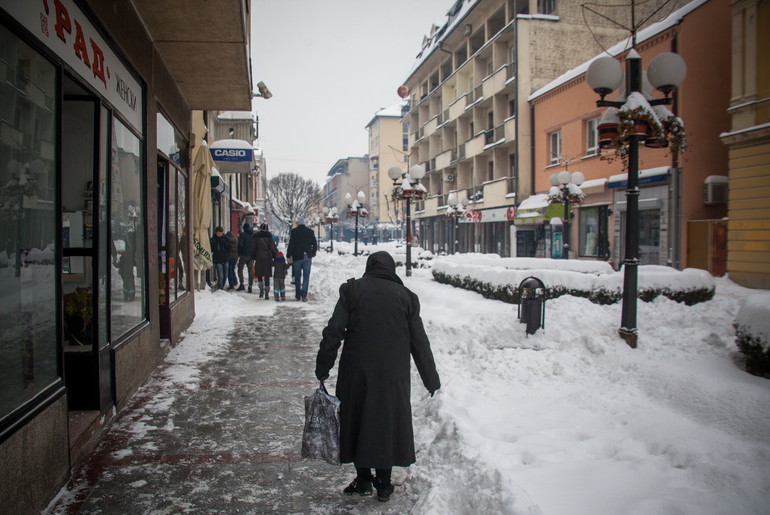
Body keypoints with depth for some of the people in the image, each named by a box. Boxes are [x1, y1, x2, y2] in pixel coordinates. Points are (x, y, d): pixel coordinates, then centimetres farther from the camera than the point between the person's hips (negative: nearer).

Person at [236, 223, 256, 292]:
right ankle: (250, 286, 3)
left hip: (244, 255, -4)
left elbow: (240, 245, -12)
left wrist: (239, 254, -2)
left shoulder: (242, 234, -6)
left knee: (240, 269, 8)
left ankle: (241, 284, -3)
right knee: (250, 271, 6)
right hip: (251, 256, 4)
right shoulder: (254, 235, 7)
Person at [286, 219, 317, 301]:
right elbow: (315, 244, 8)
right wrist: (312, 254, 20)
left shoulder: (294, 231, -2)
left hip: (297, 257, -1)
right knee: (306, 276, 1)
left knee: (297, 277, 9)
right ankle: (304, 295, -11)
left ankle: (298, 295, 14)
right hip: (307, 257, 1)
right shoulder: (310, 231, 6)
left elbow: (291, 244, -6)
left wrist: (289, 256, -3)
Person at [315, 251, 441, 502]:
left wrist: (323, 368, 1)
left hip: (357, 372, -1)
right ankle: (383, 483, 19)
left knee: (358, 419, 14)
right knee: (388, 422, 13)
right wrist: (432, 382, 10)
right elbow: (419, 343, 3)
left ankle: (363, 479, 21)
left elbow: (333, 332, -6)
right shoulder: (405, 296, 3)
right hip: (393, 375, 1)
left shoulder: (352, 290, 0)